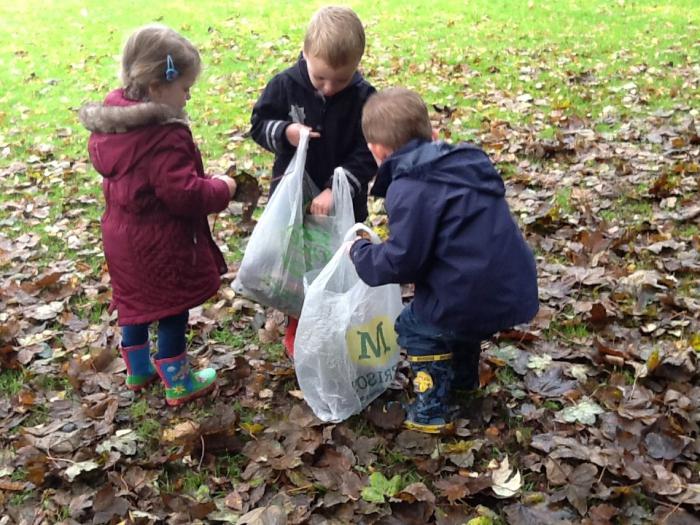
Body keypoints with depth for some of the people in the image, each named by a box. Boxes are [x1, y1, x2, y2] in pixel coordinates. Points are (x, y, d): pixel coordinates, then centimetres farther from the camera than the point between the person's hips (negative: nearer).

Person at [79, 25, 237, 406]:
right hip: (160, 243, -8)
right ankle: (178, 383, 24)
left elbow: (99, 156, 14)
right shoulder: (165, 137, -31)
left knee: (136, 301, 24)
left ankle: (138, 369, 41)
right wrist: (221, 190, -12)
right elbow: (184, 194, -30)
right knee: (172, 309, 9)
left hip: (122, 234, 9)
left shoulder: (111, 114, -2)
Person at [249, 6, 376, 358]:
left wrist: (336, 189, -30)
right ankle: (297, 326, 37)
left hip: (344, 201, -1)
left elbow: (367, 154, -18)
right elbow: (258, 125, -4)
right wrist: (283, 133, -26)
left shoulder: (363, 98, -17)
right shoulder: (285, 85, -14)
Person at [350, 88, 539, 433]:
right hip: (516, 289, 8)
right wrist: (396, 225, 28)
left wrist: (359, 252, 3)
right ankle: (462, 378, 52)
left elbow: (401, 261, -15)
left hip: (477, 298, -8)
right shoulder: (463, 163, 13)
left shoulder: (409, 188, -14)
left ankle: (431, 411, 18)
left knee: (414, 326, 17)